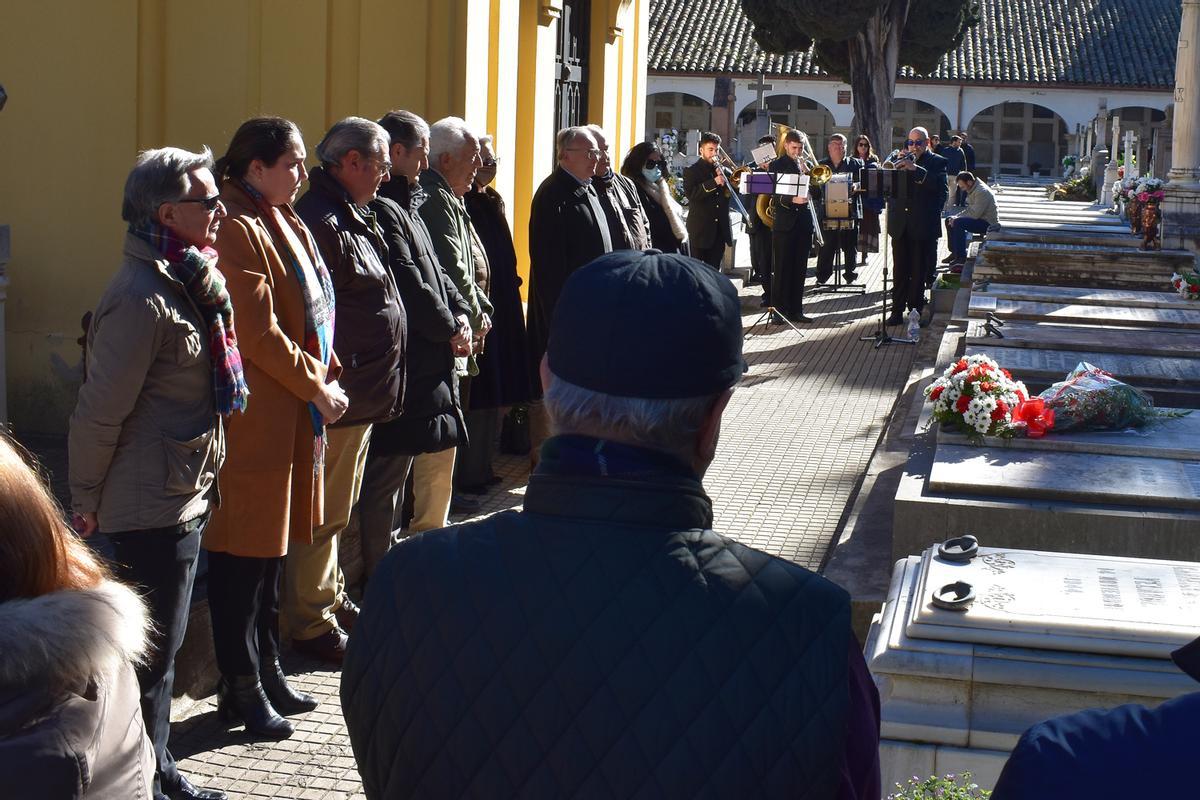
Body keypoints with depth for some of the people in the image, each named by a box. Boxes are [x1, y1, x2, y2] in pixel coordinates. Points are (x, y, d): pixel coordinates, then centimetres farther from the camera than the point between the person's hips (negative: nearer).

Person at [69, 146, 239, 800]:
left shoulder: (188, 285, 11)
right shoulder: (141, 299, -21)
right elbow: (100, 411, -19)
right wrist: (86, 500, -11)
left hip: (185, 498, 10)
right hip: (150, 507, -10)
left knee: (162, 645, 18)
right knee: (150, 650, 0)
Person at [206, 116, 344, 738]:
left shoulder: (283, 221, 15)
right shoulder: (237, 230, -16)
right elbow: (258, 333, -20)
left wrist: (327, 377, 6)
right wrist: (317, 388, -12)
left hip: (296, 407, 10)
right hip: (255, 414, -10)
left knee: (273, 545, 17)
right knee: (244, 552, 0)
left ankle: (267, 671, 28)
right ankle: (241, 687, 9)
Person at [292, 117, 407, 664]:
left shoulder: (354, 217, 15)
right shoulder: (320, 222, -19)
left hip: (361, 394, 11)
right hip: (339, 396, -11)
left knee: (335, 510, 21)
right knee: (322, 513, -1)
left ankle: (331, 602, 34)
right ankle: (312, 626, 8)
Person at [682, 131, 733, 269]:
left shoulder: (722, 169, 13)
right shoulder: (691, 171, -2)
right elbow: (691, 194, -18)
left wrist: (726, 184, -5)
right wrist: (714, 182, -22)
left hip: (720, 229, 5)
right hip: (700, 229, -5)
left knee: (714, 268, 8)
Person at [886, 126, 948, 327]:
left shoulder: (937, 162, 1)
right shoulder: (901, 161, 13)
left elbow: (939, 186, -18)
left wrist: (916, 169, -23)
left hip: (923, 227, -3)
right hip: (901, 226, 3)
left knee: (919, 272, 3)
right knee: (900, 272, 6)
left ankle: (916, 310, 11)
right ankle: (897, 310, 10)